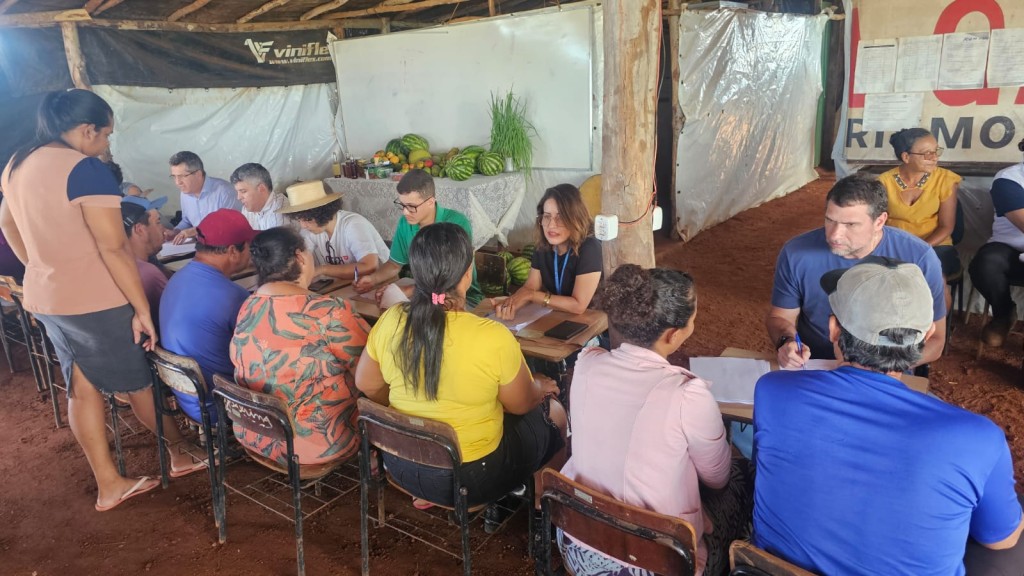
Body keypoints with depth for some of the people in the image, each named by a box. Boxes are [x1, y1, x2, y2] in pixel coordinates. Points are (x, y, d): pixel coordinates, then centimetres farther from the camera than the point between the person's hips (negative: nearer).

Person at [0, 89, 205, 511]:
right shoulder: (87, 170, -20)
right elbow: (113, 248, -23)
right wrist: (142, 309, -20)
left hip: (44, 299, 8)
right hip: (94, 301, -8)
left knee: (82, 387, 13)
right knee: (139, 383, 9)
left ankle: (108, 485, 22)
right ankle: (183, 453, 28)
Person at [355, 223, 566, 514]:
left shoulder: (390, 321, -14)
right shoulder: (493, 338, -27)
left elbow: (366, 385, 0)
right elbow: (520, 404, -11)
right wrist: (540, 387, 11)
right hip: (471, 477, -5)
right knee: (554, 413, 18)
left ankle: (428, 495, 28)